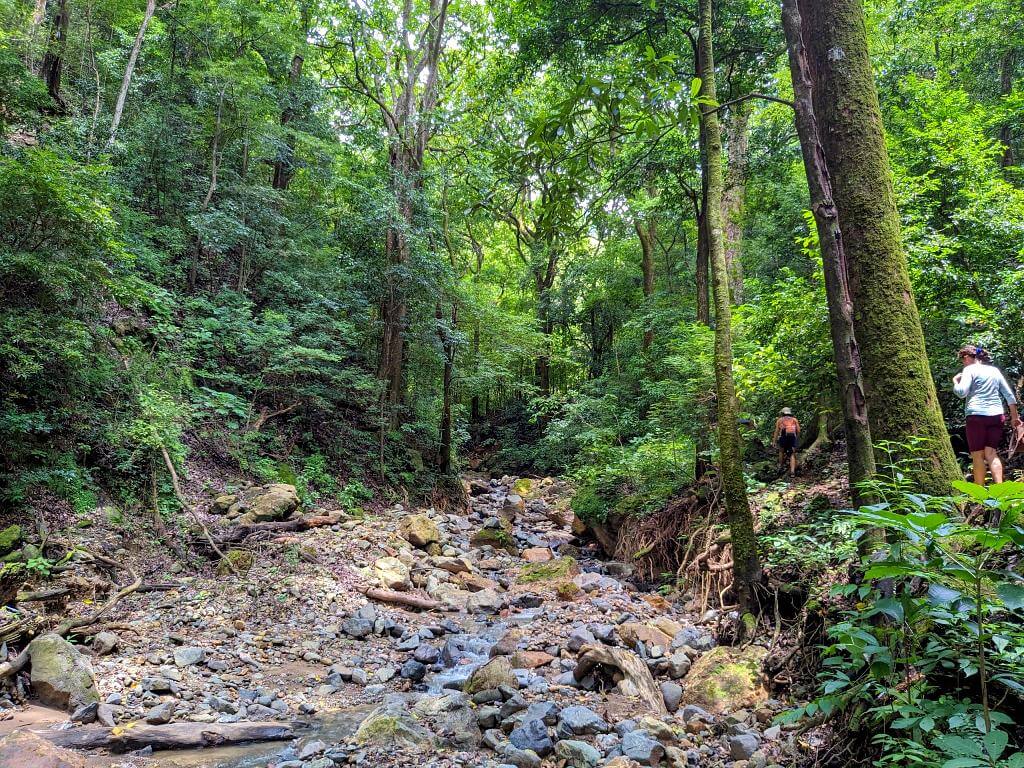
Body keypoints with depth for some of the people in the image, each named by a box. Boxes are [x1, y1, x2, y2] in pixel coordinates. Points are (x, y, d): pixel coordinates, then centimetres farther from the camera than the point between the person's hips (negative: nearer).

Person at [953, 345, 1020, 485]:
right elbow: (1009, 395, 17)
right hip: (996, 415, 5)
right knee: (991, 453, 4)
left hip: (977, 415, -5)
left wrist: (955, 381, 6)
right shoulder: (994, 370, 17)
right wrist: (1014, 416, 21)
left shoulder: (969, 370, -1)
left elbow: (961, 392, -13)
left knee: (978, 455, -1)